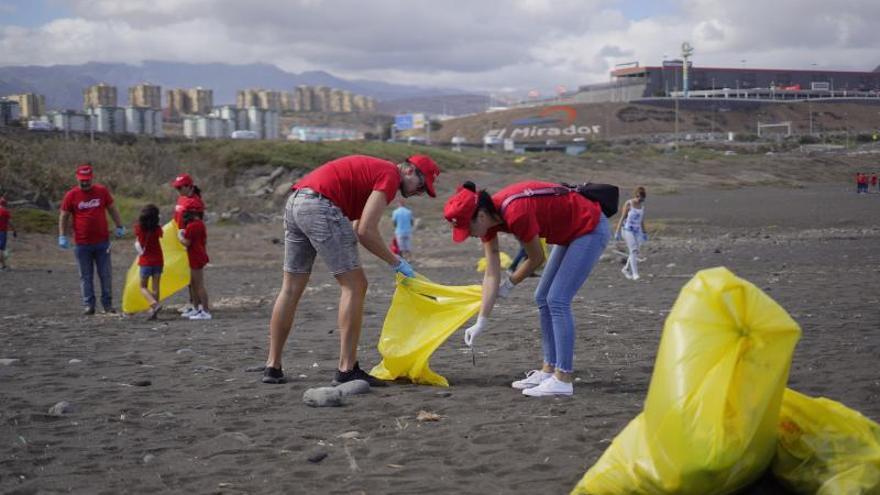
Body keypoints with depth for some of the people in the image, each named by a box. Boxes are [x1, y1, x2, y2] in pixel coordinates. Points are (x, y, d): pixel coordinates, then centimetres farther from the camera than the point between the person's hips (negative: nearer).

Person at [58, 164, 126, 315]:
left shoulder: (102, 191, 4)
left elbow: (112, 209, 14)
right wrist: (62, 236, -1)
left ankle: (107, 304, 10)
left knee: (106, 275, 4)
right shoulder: (71, 195, 0)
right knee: (86, 276, 4)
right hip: (82, 244, -1)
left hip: (102, 242, 1)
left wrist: (119, 227, 11)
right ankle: (88, 305, 9)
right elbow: (64, 216, 5)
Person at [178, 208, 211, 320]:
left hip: (196, 258, -11)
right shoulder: (200, 224, 12)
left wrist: (179, 235, -4)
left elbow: (186, 243, -19)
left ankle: (206, 312, -7)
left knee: (199, 285, -8)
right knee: (193, 284, 19)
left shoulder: (191, 226, -20)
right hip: (201, 255, 11)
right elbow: (204, 241, 21)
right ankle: (196, 309, 27)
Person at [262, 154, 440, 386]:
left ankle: (273, 367, 18)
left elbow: (357, 229, 26)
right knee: (354, 286, -4)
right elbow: (366, 231, -11)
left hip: (294, 203, 10)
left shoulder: (374, 170, 26)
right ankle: (346, 370, -6)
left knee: (291, 288, 14)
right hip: (320, 205, -10)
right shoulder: (391, 175, -3)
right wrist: (396, 262, 1)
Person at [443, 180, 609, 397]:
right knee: (543, 298, 9)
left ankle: (563, 380, -13)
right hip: (571, 233, 9)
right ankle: (549, 370, 14)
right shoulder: (489, 218, -5)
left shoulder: (516, 214, -31)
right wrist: (481, 322, -3)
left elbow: (537, 258, -16)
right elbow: (491, 275, -2)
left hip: (591, 228, -9)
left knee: (557, 300, -14)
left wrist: (510, 283, 1)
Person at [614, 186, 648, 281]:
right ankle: (635, 274, -18)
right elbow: (622, 218, -5)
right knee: (633, 250, -16)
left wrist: (644, 232, 19)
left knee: (635, 252, 7)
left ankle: (626, 269, 28)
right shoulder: (628, 204, -7)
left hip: (637, 231, 6)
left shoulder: (642, 205, 8)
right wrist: (617, 231, -8)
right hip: (628, 230, -6)